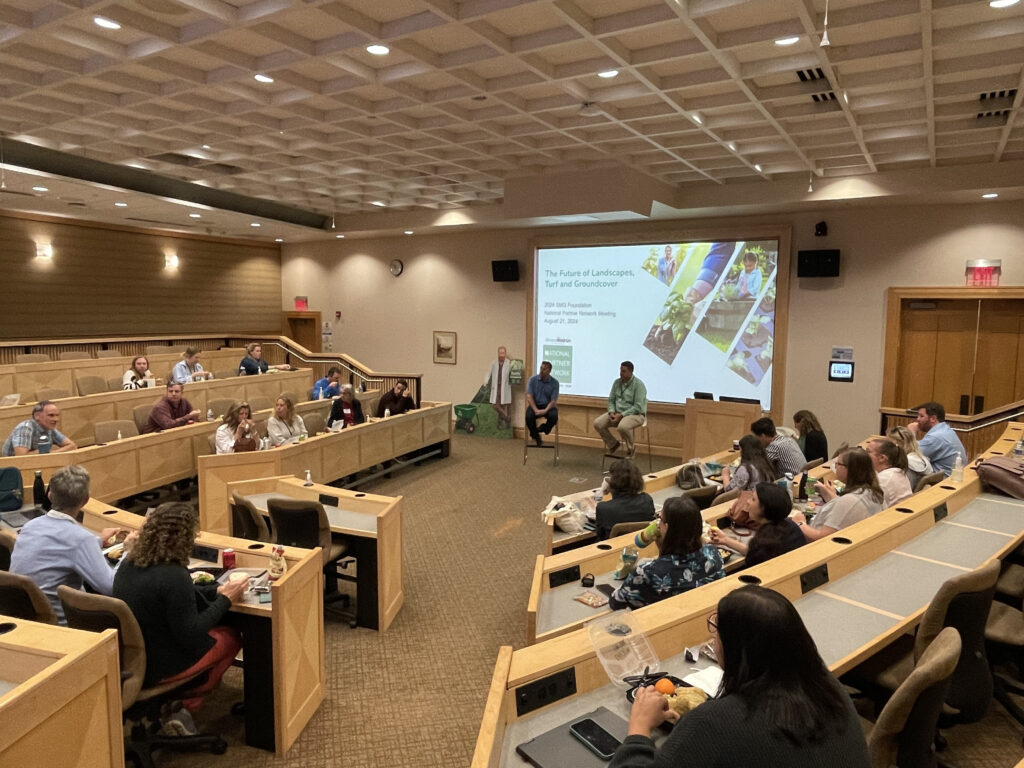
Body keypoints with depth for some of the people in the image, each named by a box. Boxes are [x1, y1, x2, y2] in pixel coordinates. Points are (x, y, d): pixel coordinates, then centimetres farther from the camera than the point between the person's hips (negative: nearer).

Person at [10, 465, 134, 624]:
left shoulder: (30, 525, 1)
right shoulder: (79, 538, -23)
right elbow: (110, 586, -22)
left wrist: (98, 541, 31)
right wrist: (127, 551, -6)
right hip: (56, 622, -8)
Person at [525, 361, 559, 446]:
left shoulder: (554, 382, -6)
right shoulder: (532, 380, -4)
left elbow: (553, 400, -10)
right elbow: (529, 396, -10)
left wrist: (545, 410, -27)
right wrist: (536, 410, -25)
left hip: (548, 406, 0)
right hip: (535, 405, 0)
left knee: (554, 416, -33)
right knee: (529, 416, -32)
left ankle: (542, 430, -2)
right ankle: (536, 436, -5)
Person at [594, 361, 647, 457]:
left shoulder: (638, 384, -15)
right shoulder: (617, 382, 4)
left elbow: (638, 407, -20)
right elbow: (611, 400, 10)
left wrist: (621, 415, -24)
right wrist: (611, 412, -11)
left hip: (635, 414, -6)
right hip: (617, 412, 7)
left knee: (622, 427, -39)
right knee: (597, 423, -14)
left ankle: (630, 449, -9)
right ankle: (613, 444, 10)